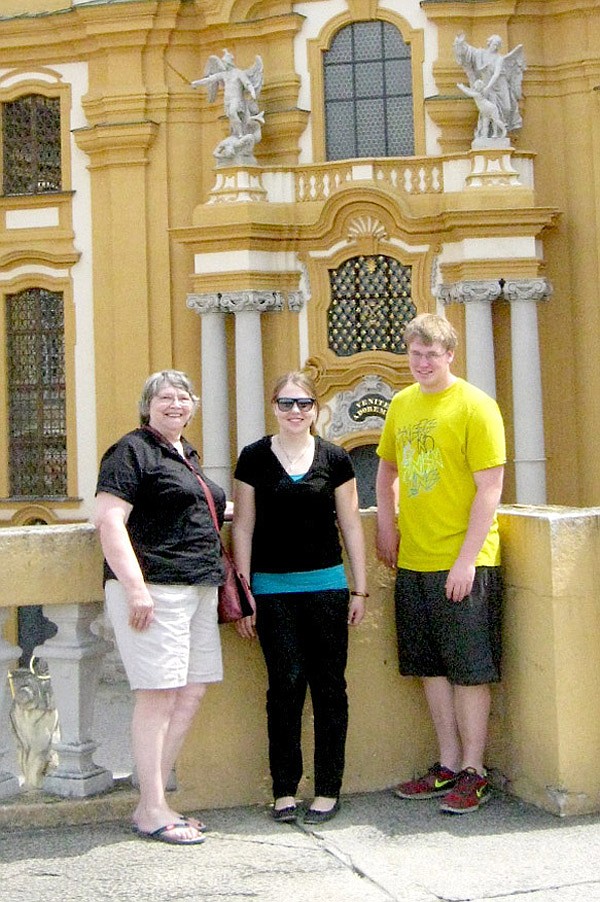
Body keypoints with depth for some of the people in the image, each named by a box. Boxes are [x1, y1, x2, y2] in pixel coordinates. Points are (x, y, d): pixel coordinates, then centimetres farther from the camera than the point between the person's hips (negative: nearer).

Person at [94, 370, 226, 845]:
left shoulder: (188, 455, 21)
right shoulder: (132, 451, -5)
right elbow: (109, 520, -14)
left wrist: (221, 583, 27)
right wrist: (135, 588, -20)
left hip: (198, 590, 9)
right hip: (154, 591, -9)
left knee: (192, 693, 7)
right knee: (159, 695, -6)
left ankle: (154, 801, 16)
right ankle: (152, 811, 3)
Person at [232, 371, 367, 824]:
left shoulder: (335, 459, 5)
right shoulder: (255, 458, 3)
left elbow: (351, 526, 9)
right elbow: (243, 528, 4)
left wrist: (360, 588, 7)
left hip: (326, 586, 1)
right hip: (272, 589, -1)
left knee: (329, 685, 3)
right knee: (286, 684, -3)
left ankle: (328, 790, 14)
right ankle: (284, 790, 10)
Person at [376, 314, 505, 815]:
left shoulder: (475, 406, -9)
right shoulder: (401, 404, 10)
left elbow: (489, 488, -13)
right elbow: (387, 469, 24)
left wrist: (466, 559, -17)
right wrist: (386, 524, 9)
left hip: (462, 564, -6)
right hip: (413, 561, 6)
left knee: (469, 669, 1)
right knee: (431, 666, 13)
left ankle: (474, 772, 14)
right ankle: (449, 764, 25)